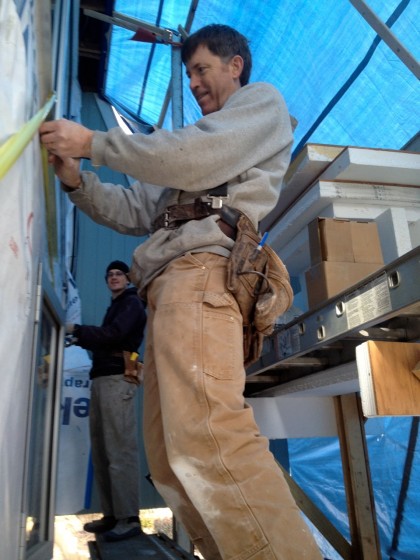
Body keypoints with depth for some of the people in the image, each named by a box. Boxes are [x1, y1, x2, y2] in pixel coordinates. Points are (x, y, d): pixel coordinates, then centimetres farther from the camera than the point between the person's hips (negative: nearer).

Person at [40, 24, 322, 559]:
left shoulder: (263, 100, 17)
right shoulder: (183, 152, 39)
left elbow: (195, 156, -3)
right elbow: (134, 211, 31)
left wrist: (93, 142, 2)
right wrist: (78, 181, 15)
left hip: (201, 268, -8)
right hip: (168, 284, 9)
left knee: (206, 436, -27)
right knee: (170, 460, 2)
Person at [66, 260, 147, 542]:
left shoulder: (132, 303, 3)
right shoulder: (115, 306, 29)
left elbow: (113, 334, -12)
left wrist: (76, 329, -6)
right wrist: (80, 340, 12)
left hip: (118, 379, -9)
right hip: (102, 378, 9)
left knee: (120, 449, -13)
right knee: (102, 450, 5)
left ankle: (129, 518, -12)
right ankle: (112, 515, 8)